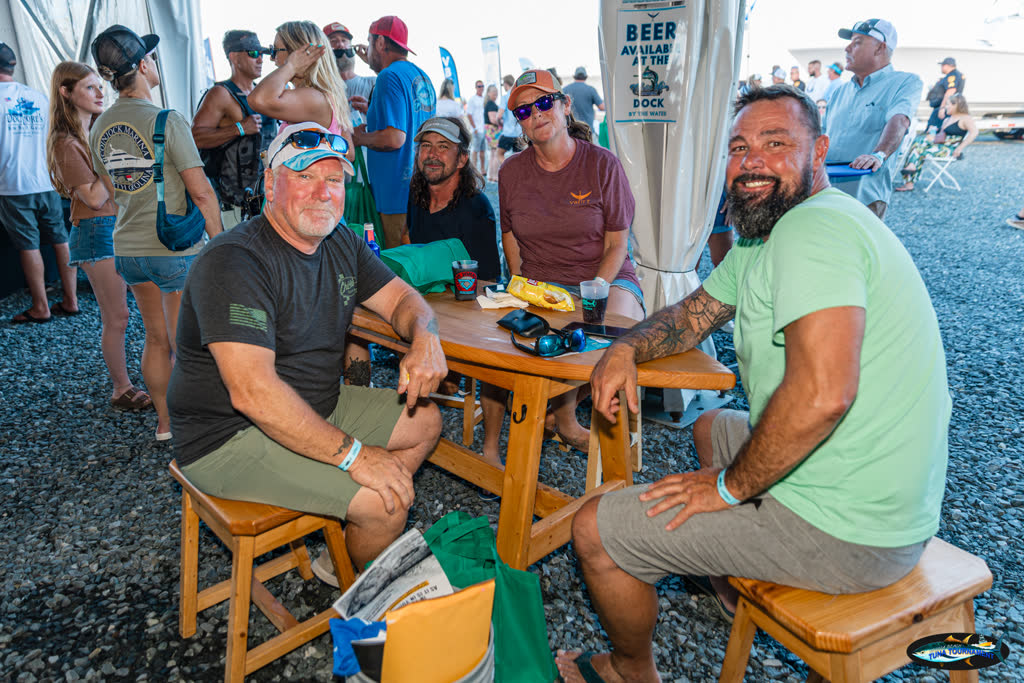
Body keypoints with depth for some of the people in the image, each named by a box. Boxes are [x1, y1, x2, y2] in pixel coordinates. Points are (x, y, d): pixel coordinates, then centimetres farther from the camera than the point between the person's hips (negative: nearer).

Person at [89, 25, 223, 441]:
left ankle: (165, 421, 30)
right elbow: (201, 193, -17)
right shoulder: (166, 121, -15)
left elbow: (112, 189, 17)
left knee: (156, 339, 19)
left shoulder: (100, 127, 7)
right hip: (175, 249, -7)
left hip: (127, 248, 7)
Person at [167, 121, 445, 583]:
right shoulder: (234, 262, -24)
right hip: (230, 438, -9)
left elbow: (402, 298, 10)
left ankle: (341, 551, 16)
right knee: (389, 499, -21)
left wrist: (424, 338, -15)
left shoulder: (341, 244, 3)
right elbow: (253, 393, -33)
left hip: (317, 407, 9)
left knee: (424, 420, 12)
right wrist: (353, 454, -32)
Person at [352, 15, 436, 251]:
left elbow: (394, 138, -24)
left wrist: (359, 137, -6)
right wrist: (372, 111, 26)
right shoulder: (422, 77, 15)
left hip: (398, 194, -9)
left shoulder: (389, 76, -13)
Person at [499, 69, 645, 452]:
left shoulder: (602, 165, -3)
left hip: (608, 278, -1)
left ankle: (562, 413, -3)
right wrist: (520, 284, 0)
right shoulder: (512, 172, 6)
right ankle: (566, 417, 1)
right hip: (539, 283, 1)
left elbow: (617, 244, -2)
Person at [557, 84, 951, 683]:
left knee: (595, 530, -4)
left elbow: (822, 393, -34)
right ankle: (742, 585, 46)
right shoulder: (762, 234, 10)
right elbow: (694, 315, 18)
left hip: (845, 534, -10)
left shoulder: (813, 227, -23)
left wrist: (730, 486, -19)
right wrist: (626, 349, -3)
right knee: (712, 425, 35)